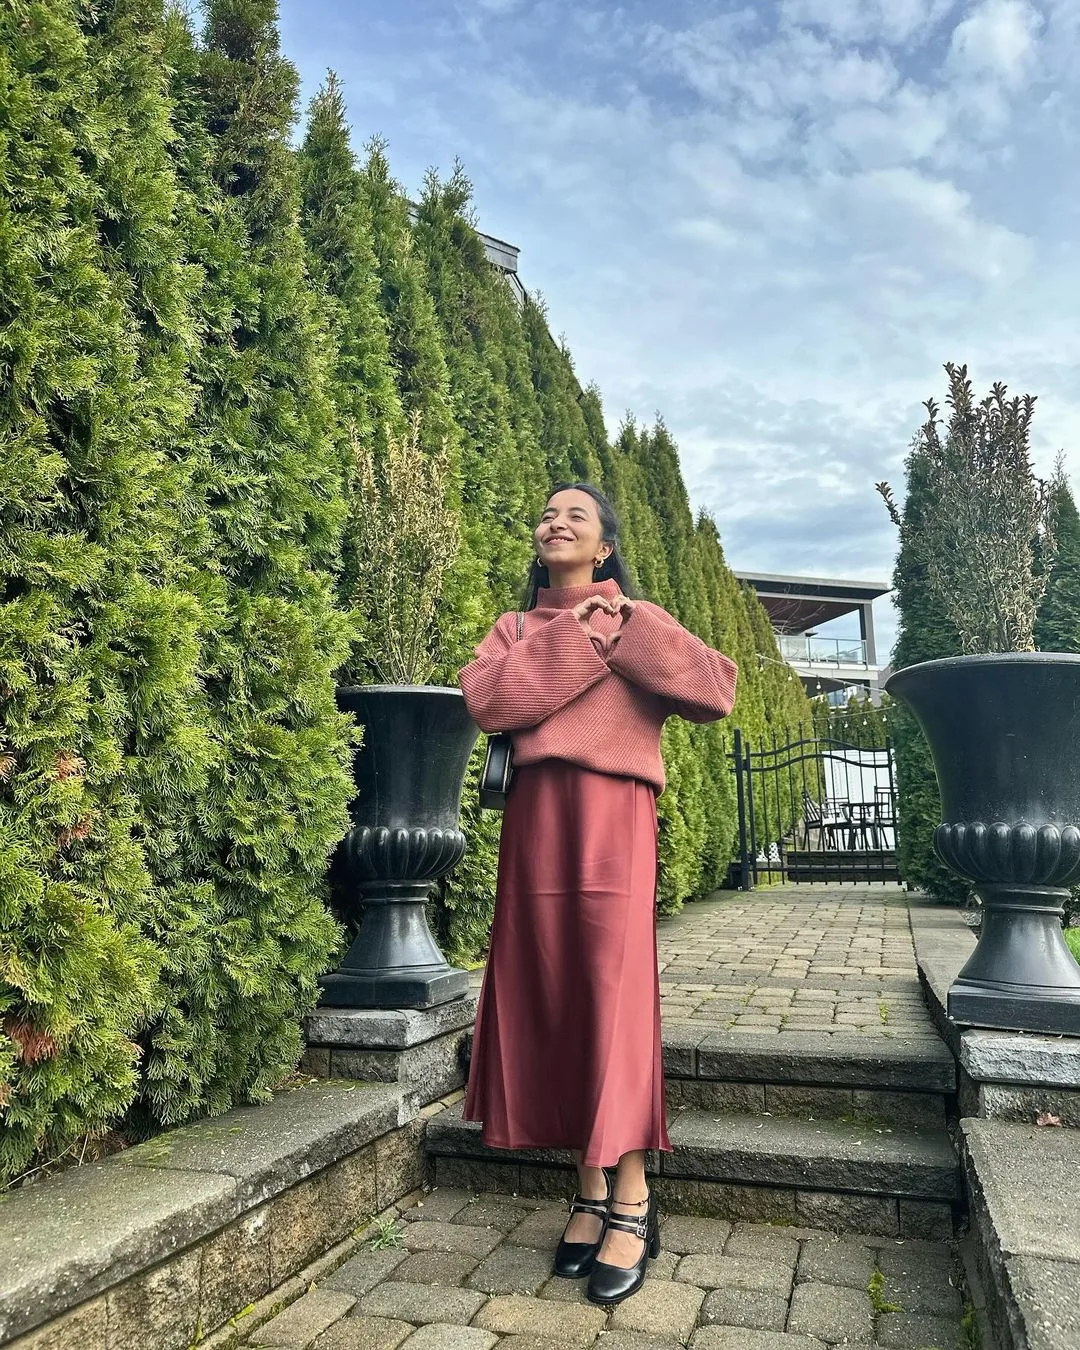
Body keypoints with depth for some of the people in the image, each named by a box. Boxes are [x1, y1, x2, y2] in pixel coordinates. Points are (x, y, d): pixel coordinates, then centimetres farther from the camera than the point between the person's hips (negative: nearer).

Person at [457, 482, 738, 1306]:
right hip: (535, 819, 3)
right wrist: (572, 639, -6)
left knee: (614, 990, -4)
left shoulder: (638, 618, 9)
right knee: (551, 993, 5)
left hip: (612, 819, -3)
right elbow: (482, 697, -5)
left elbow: (718, 689, -5)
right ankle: (591, 1189, 19)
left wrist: (627, 634, -5)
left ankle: (632, 1200, 8)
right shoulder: (518, 627, 16)